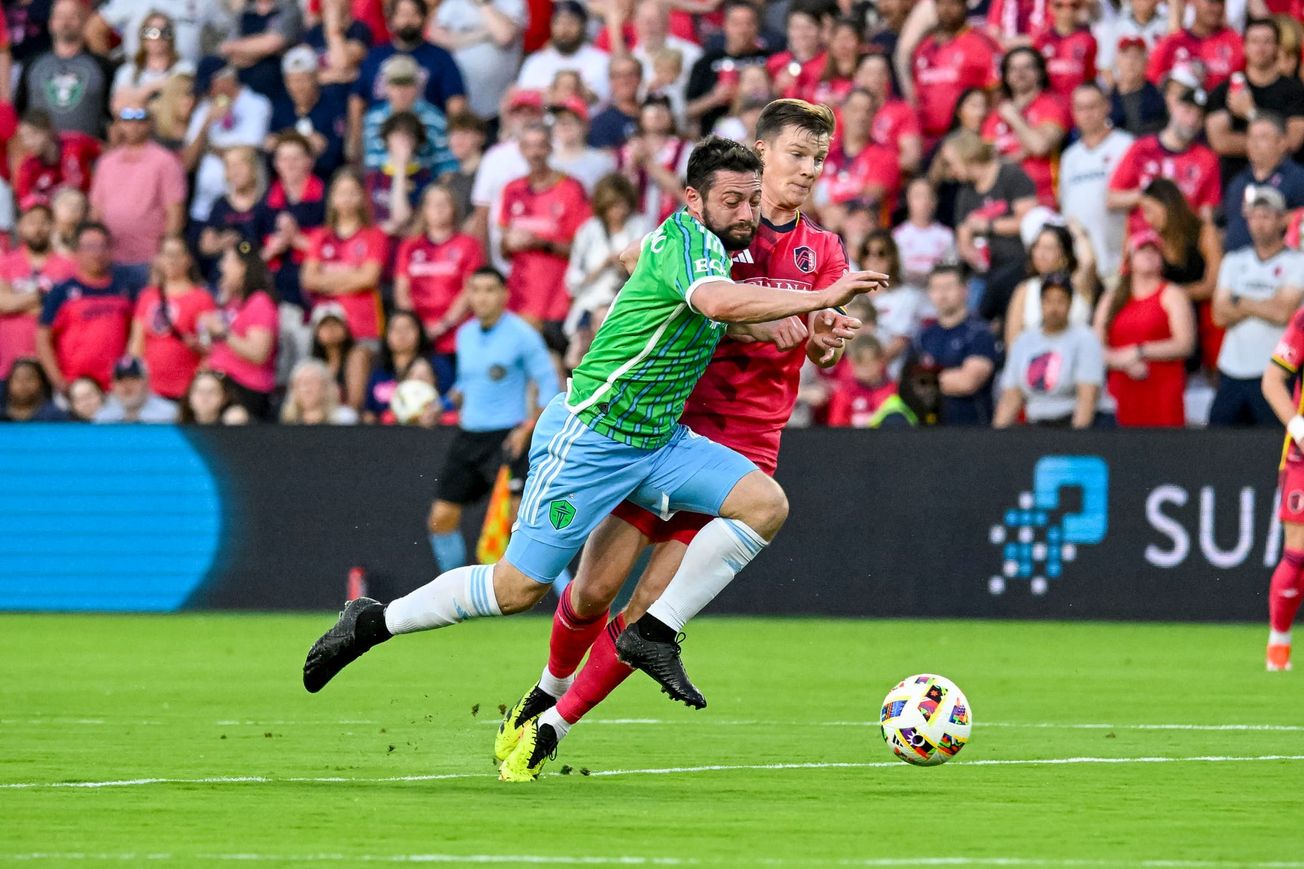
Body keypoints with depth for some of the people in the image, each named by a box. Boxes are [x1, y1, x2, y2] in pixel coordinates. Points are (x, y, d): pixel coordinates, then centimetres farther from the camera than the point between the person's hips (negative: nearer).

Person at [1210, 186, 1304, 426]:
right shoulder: (1234, 261, 14)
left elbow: (1283, 313, -12)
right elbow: (1220, 316, 4)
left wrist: (1240, 302, 0)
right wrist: (1266, 305, -5)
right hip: (1232, 372, 5)